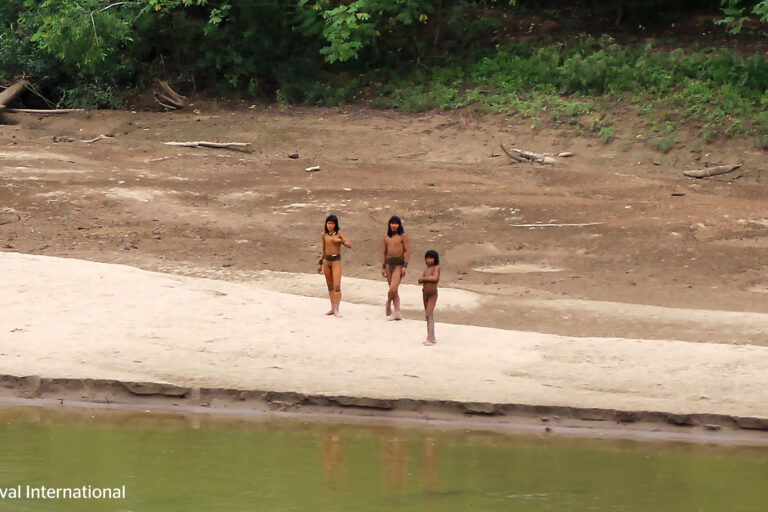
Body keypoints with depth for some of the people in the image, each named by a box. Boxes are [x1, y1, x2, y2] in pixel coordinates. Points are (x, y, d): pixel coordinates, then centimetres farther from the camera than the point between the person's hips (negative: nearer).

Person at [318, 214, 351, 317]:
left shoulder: (339, 233, -6)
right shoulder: (324, 234, 8)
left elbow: (349, 245, -11)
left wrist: (340, 240, -26)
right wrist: (320, 263, 19)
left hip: (336, 260, -5)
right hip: (326, 261, 5)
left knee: (337, 286, -12)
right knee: (330, 286, 9)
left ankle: (336, 309, -12)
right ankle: (332, 308, 15)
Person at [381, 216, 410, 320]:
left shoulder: (403, 236, -3)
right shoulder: (387, 238, 14)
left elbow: (408, 251, -8)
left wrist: (405, 266, -16)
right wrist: (383, 267, 18)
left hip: (399, 264, -6)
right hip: (389, 263, 6)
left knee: (393, 288, -19)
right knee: (394, 291, 6)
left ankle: (388, 302, 8)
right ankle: (397, 313, 8)